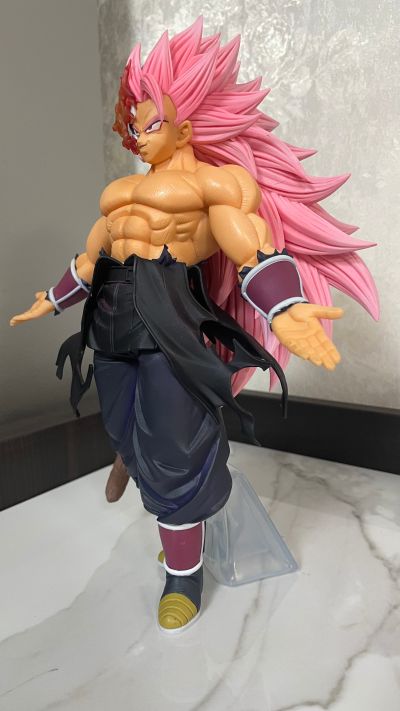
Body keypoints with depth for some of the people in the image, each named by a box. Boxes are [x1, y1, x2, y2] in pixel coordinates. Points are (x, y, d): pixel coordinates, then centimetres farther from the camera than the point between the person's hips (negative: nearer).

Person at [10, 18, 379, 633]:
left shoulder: (213, 180, -1)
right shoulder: (122, 189, 22)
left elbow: (252, 245, -15)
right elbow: (92, 254, 28)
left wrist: (284, 311, -31)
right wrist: (54, 301, 33)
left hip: (170, 312, -7)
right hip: (114, 313, 7)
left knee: (173, 445, -2)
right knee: (124, 420, 16)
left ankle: (185, 573, 13)